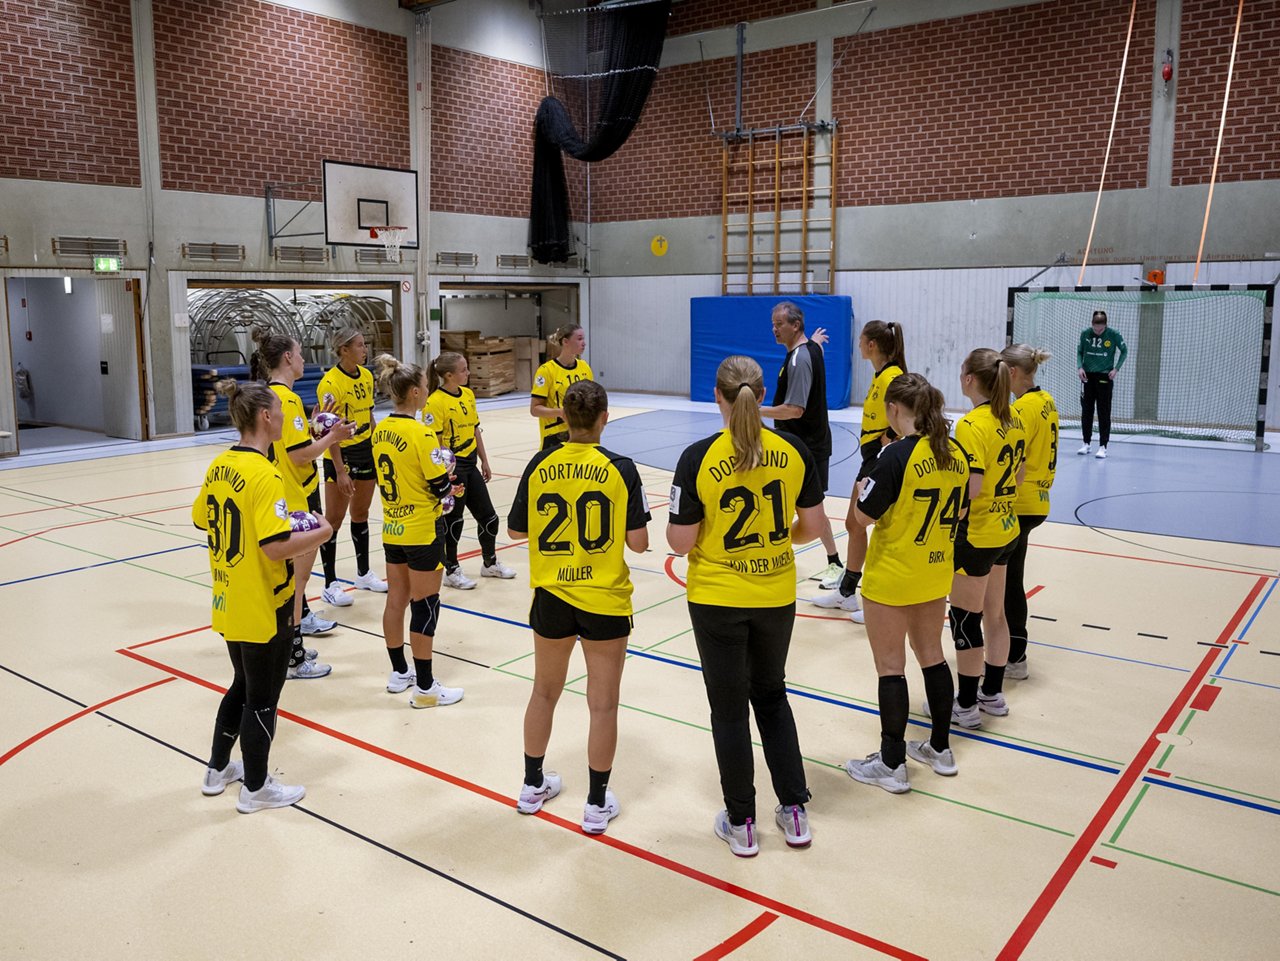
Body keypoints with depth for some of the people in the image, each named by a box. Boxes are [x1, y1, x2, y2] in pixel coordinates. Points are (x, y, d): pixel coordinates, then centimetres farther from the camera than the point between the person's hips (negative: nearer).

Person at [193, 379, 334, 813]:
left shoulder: (220, 465, 2)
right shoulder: (263, 474, -23)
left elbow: (201, 519, 15)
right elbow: (277, 547, -29)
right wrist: (321, 532, -15)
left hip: (229, 606, 8)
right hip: (264, 610, -8)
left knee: (242, 686, 26)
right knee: (262, 697, 9)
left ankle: (218, 770, 40)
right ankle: (255, 789, 24)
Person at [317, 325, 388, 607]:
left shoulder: (366, 376, 4)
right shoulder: (330, 383, -17)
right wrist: (340, 471, -21)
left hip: (366, 451, 7)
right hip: (341, 454, -7)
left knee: (361, 514, 16)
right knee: (334, 519, 1)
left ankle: (363, 573, 28)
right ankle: (330, 585, 7)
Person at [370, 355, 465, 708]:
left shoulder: (380, 430, 3)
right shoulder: (420, 433, -20)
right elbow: (441, 486, -17)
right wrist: (450, 486, 5)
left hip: (392, 529, 8)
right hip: (422, 531, -7)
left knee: (396, 600, 16)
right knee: (425, 606, 2)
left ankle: (399, 672, 31)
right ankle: (425, 688, 10)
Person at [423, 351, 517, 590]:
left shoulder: (468, 394, 6)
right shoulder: (435, 402, -17)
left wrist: (484, 461, 16)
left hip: (470, 465, 8)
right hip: (451, 468, -8)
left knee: (488, 516, 14)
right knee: (452, 521, 5)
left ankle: (490, 563, 34)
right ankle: (451, 571, 21)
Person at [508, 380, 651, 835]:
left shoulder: (540, 466, -5)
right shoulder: (619, 468, -11)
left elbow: (516, 530, 3)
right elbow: (638, 542, -11)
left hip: (551, 597, 3)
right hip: (605, 600, -3)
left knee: (544, 691, 22)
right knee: (603, 703, 10)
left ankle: (533, 785, 36)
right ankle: (597, 804, 21)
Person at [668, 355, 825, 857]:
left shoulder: (699, 458, -16)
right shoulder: (793, 451, -7)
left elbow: (680, 541, -14)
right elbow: (812, 527, 0)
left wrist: (674, 524, 8)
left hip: (717, 600, -3)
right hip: (777, 597, 3)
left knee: (729, 709, 12)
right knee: (772, 696, 23)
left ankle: (740, 825, 24)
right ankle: (795, 812, 28)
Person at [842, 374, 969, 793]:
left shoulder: (898, 455, -21)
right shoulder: (956, 454, -1)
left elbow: (863, 515, -17)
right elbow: (960, 511, 11)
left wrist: (864, 487, 2)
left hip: (891, 577, -7)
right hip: (936, 572, 7)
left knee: (890, 667, 4)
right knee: (931, 655, 20)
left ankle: (892, 765, 14)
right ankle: (941, 749, 33)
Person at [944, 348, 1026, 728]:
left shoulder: (972, 425, -21)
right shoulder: (1013, 419, 5)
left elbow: (971, 489, -26)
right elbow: (1017, 477, 12)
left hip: (975, 535, -9)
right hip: (1006, 529, 9)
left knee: (965, 620, 4)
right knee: (994, 613, 19)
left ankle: (966, 705, 16)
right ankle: (993, 694, 33)